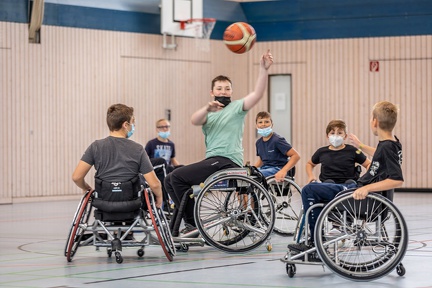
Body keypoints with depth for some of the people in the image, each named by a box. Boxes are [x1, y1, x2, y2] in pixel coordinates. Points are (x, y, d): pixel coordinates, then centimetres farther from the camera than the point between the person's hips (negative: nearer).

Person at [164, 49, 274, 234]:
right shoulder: (208, 113, 20)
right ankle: (189, 221, 4)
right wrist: (207, 108, -26)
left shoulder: (237, 107, 5)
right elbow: (194, 121, -5)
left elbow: (258, 94, -13)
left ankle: (192, 224, -12)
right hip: (212, 161, 8)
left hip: (227, 162, -8)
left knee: (177, 176, -17)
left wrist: (264, 69, -26)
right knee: (170, 181, 6)